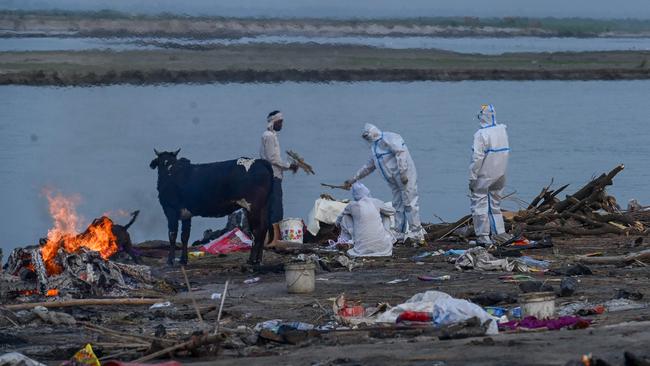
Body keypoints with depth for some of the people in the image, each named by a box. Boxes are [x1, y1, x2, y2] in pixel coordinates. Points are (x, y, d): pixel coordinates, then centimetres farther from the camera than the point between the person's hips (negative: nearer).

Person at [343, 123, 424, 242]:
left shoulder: (389, 139, -10)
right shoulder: (375, 147, 21)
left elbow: (400, 153, -21)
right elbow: (368, 167, 29)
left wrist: (402, 172, -27)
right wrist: (353, 179, 28)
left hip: (405, 177, -10)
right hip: (394, 181, 10)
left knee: (409, 203, -9)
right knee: (397, 205, 9)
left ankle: (416, 232, -9)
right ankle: (400, 234, 13)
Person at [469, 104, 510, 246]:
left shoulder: (481, 134, -18)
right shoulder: (502, 130, 3)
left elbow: (477, 158, -19)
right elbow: (506, 151, 10)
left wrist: (472, 178, -13)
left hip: (484, 176, -7)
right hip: (500, 174, 7)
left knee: (480, 204, 1)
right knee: (495, 204, 18)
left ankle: (483, 236, 0)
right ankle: (499, 233, 19)